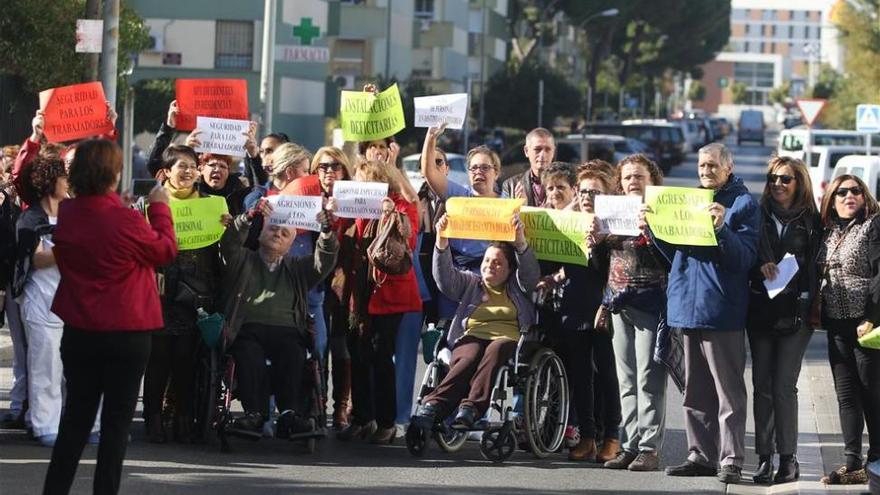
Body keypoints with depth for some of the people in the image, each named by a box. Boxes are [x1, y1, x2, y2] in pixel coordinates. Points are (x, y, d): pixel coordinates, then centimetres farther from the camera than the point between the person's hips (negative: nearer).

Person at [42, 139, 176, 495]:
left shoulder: (65, 215, -3)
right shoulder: (124, 220, -20)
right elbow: (165, 249, -4)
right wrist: (160, 207, 7)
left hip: (79, 331, 5)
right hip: (127, 334, -5)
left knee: (76, 416, 14)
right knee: (116, 422, 4)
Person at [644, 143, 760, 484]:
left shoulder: (743, 204, -3)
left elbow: (745, 258, -12)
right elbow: (674, 253, 21)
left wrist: (722, 229, -26)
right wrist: (652, 229, 5)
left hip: (720, 311, -7)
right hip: (688, 306, 7)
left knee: (727, 391, -6)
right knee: (696, 391, 11)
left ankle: (730, 460, -6)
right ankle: (701, 455, 18)